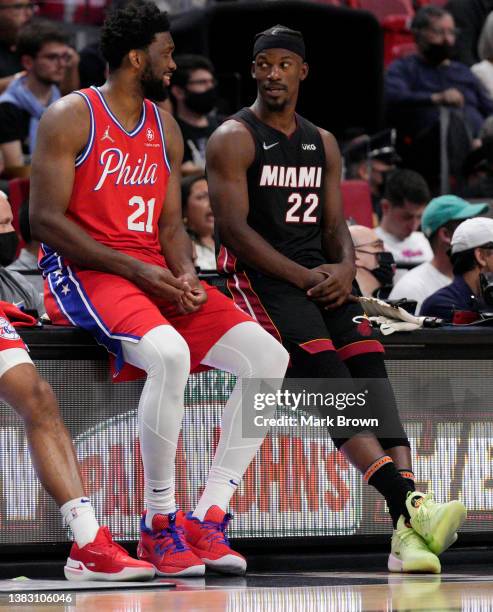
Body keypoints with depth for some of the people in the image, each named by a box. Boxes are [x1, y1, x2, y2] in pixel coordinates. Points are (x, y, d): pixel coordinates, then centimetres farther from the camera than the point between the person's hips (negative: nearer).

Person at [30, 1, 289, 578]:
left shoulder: (164, 129, 16)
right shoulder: (71, 118, -6)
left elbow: (170, 225, 16)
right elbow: (44, 218, -12)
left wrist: (184, 275, -8)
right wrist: (136, 269, -18)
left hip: (153, 271, 7)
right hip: (83, 272, -7)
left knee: (267, 356, -11)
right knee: (169, 352, -36)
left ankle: (207, 517, -10)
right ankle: (159, 523, -23)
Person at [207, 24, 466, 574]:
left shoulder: (323, 145, 19)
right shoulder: (234, 139, 0)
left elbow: (334, 225, 18)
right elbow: (234, 228, -9)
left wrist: (344, 268, -6)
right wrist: (304, 278, -16)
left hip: (322, 275, 5)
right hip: (259, 276, -5)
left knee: (370, 368, -20)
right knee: (327, 375, -27)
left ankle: (407, 529, -34)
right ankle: (407, 504, -41)